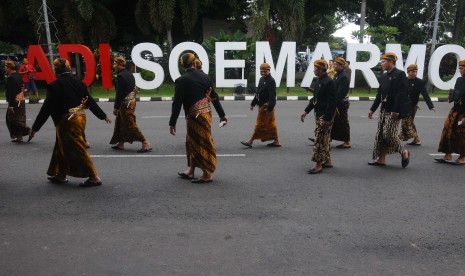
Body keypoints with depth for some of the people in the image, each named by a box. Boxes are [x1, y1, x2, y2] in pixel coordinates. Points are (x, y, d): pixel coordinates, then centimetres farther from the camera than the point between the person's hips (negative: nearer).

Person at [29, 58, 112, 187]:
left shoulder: (54, 86, -12)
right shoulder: (78, 82, 5)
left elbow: (46, 108, -12)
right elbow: (90, 101, 8)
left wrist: (35, 127, -5)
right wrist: (103, 116, 19)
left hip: (67, 122, -7)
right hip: (80, 118, 7)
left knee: (78, 150, -1)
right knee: (63, 147, 19)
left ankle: (94, 178, 2)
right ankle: (60, 175, 30)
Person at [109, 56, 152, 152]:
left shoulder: (120, 76, -17)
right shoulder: (129, 74, 11)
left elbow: (119, 93, -20)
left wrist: (116, 107, -16)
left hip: (125, 104, -10)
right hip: (131, 101, 10)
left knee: (130, 124, -6)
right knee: (121, 122, 17)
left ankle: (145, 143, -7)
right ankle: (121, 144, 24)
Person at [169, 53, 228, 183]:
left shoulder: (181, 81, -12)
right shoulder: (205, 76, 4)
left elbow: (177, 103, -12)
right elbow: (214, 97, 7)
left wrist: (172, 123, -6)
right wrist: (222, 114, 14)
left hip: (195, 116, -7)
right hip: (206, 113, 7)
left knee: (203, 143, 1)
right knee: (192, 142, 17)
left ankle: (207, 175, 10)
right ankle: (191, 171, 28)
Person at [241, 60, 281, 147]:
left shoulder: (271, 81, -13)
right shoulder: (261, 79, 16)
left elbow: (272, 95, -20)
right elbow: (258, 93, 22)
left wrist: (270, 107, -25)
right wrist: (253, 103, 22)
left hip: (266, 106, -10)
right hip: (262, 105, 10)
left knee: (260, 124, -4)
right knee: (270, 124, 12)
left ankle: (251, 141, 0)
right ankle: (276, 141, 19)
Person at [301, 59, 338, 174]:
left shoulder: (329, 82, -17)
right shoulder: (319, 81, 12)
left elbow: (332, 102, -21)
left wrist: (327, 118, -23)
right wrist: (306, 111, 16)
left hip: (325, 116, -10)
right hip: (319, 114, 10)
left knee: (319, 139, -7)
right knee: (325, 139, 16)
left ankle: (318, 165, -1)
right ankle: (327, 161, 27)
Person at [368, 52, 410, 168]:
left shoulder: (400, 74, -9)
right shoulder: (383, 76, 15)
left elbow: (401, 94, -17)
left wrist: (396, 110, -22)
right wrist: (372, 109, 16)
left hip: (393, 111, -8)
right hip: (384, 110, 8)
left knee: (389, 134, -10)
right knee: (381, 134, 6)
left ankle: (404, 152, 13)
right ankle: (381, 159, 13)